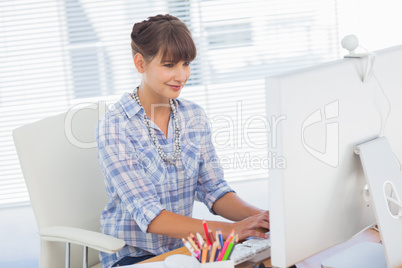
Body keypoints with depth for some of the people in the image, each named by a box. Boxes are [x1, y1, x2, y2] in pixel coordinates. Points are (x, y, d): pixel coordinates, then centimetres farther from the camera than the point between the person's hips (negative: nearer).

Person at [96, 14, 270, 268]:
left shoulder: (195, 116, 4)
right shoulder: (114, 127, -14)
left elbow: (214, 190, 4)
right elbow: (148, 215, -20)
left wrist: (258, 216, -16)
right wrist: (229, 229, -30)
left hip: (183, 247, 4)